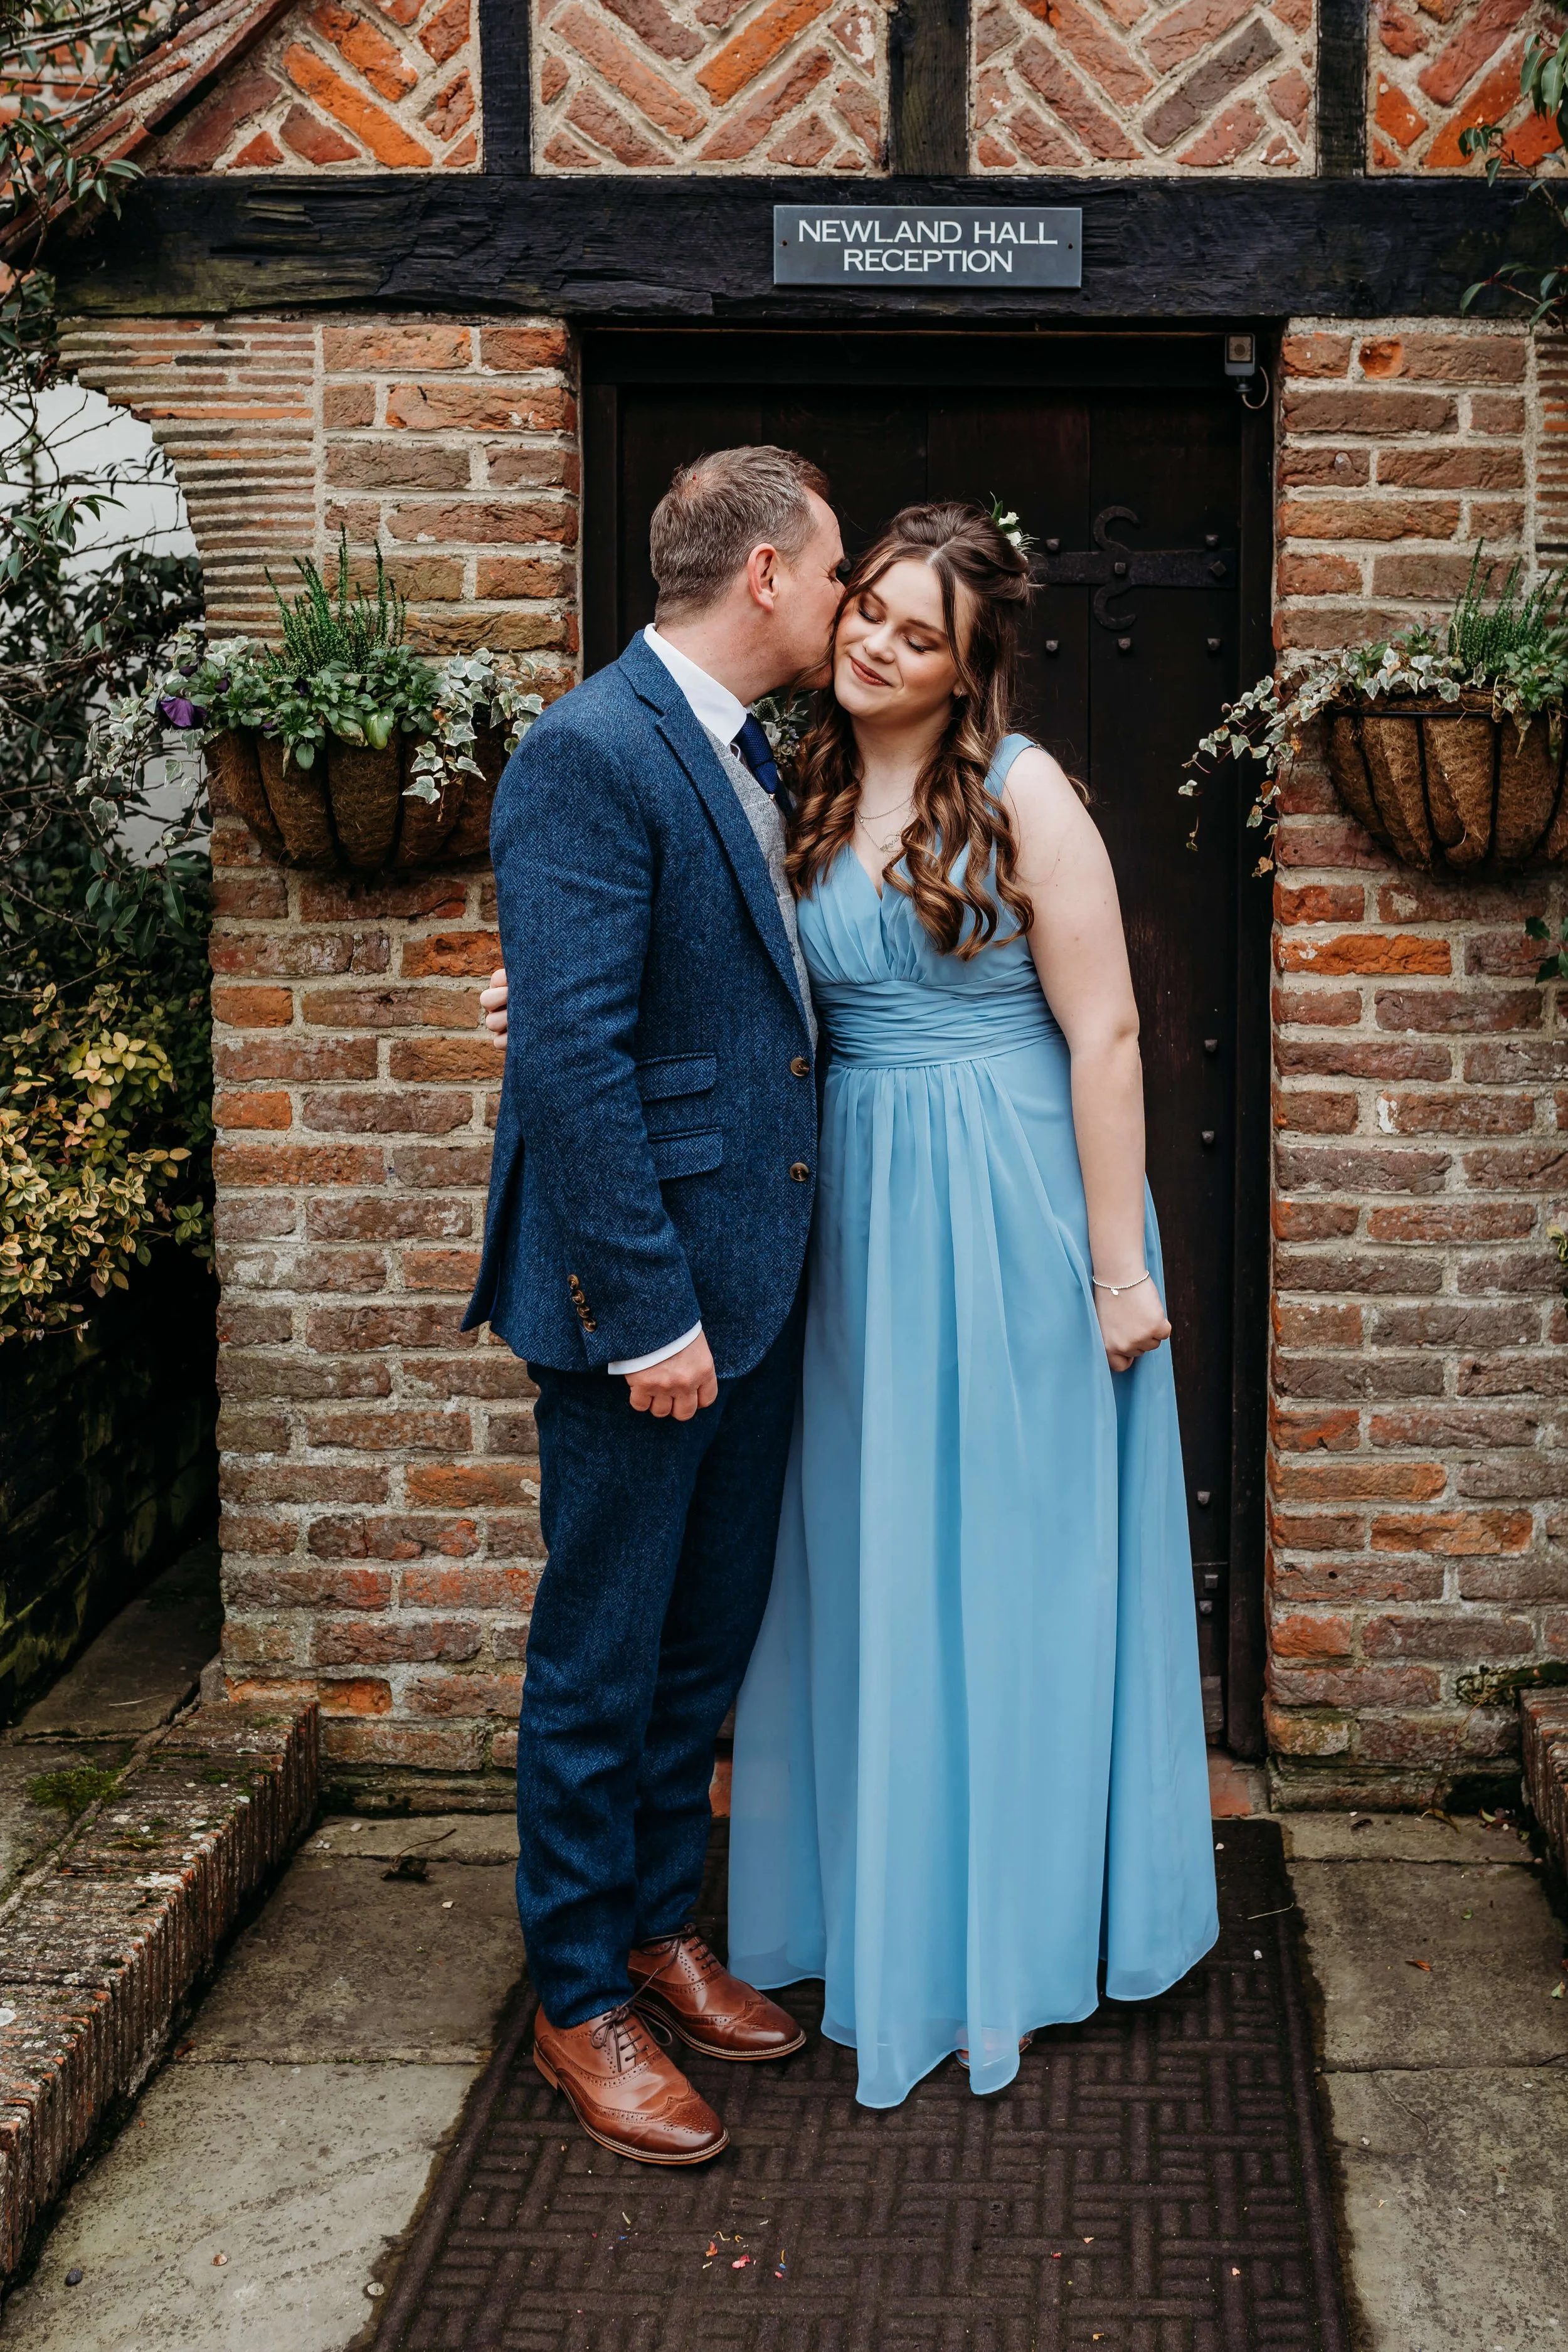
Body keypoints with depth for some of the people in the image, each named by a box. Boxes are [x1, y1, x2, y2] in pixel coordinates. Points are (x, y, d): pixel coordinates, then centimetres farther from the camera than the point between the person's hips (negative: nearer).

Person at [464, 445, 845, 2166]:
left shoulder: (746, 754, 12)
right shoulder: (588, 753, -16)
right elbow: (572, 1054, -22)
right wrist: (648, 1310, -22)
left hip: (752, 1279, 9)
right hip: (642, 1295, -9)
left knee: (708, 1643, 19)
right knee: (601, 1664, 6)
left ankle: (658, 1928, 36)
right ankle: (580, 2001, 21)